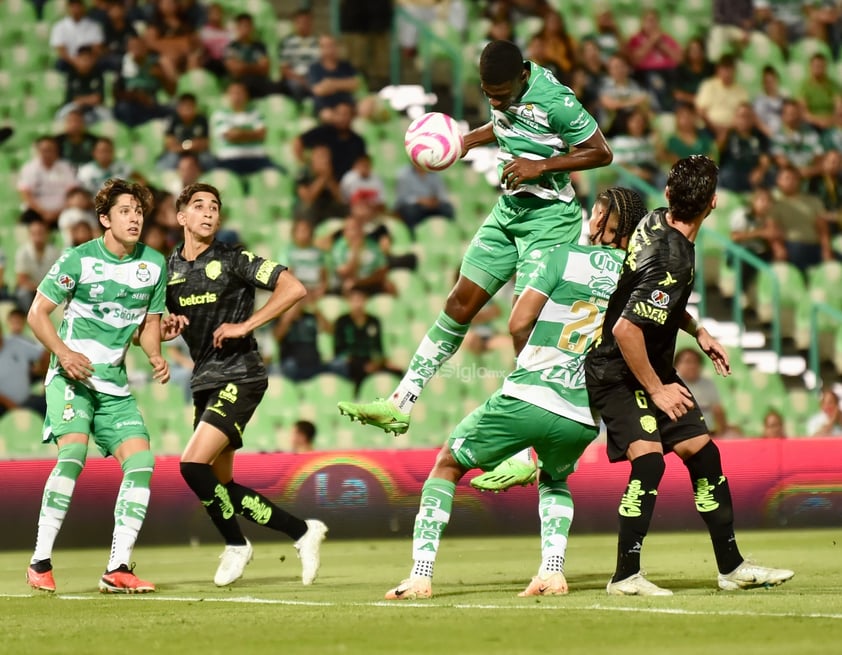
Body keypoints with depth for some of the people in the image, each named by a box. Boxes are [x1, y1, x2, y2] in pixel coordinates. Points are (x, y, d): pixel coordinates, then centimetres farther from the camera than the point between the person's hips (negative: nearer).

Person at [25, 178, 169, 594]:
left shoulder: (154, 264, 5)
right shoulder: (79, 259, -8)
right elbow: (37, 313, -3)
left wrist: (155, 357, -4)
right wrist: (63, 352, -20)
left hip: (114, 383, 5)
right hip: (71, 375, -5)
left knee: (141, 461, -10)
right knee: (73, 452, -25)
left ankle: (118, 569, -5)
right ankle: (40, 562, -18)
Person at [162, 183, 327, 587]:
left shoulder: (232, 260, -7)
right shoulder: (169, 269, 10)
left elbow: (294, 288, -14)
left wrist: (246, 325, -17)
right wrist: (168, 327, -2)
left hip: (239, 376, -7)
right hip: (204, 382, 7)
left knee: (193, 465, -19)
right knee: (220, 486, 6)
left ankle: (235, 545, 0)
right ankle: (302, 532, 19)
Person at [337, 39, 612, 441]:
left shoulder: (556, 102, -24)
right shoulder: (501, 90, -1)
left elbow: (602, 153, -17)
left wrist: (541, 166, -24)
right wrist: (465, 142, 8)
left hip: (549, 217, -8)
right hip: (508, 210, 8)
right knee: (459, 303, 8)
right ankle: (400, 405, 12)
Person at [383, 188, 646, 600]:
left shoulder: (562, 257, -1)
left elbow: (518, 323, -3)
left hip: (528, 398, -4)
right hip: (586, 419, 4)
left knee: (447, 465, 18)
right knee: (554, 481, 35)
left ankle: (421, 574, 8)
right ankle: (552, 570, 11)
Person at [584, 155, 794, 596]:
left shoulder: (656, 221, -1)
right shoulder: (672, 262, -30)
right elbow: (625, 329, -33)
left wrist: (698, 331, 16)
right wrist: (656, 391, -21)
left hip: (654, 368, 10)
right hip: (617, 373, -10)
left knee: (702, 452, 10)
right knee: (649, 457, -25)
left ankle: (732, 567, 19)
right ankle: (626, 576, -19)